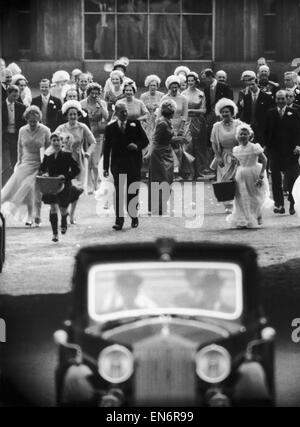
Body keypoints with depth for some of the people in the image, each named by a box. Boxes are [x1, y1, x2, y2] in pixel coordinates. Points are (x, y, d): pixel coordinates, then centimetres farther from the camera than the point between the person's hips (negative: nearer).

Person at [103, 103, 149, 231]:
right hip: (118, 165, 0)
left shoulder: (135, 124, 5)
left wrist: (137, 145, -17)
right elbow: (106, 148, 5)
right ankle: (119, 220, -1)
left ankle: (134, 217, 20)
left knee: (133, 192, 5)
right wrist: (105, 167, 1)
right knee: (118, 193, -3)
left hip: (134, 165, 0)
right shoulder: (110, 128, 5)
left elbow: (145, 140, 6)